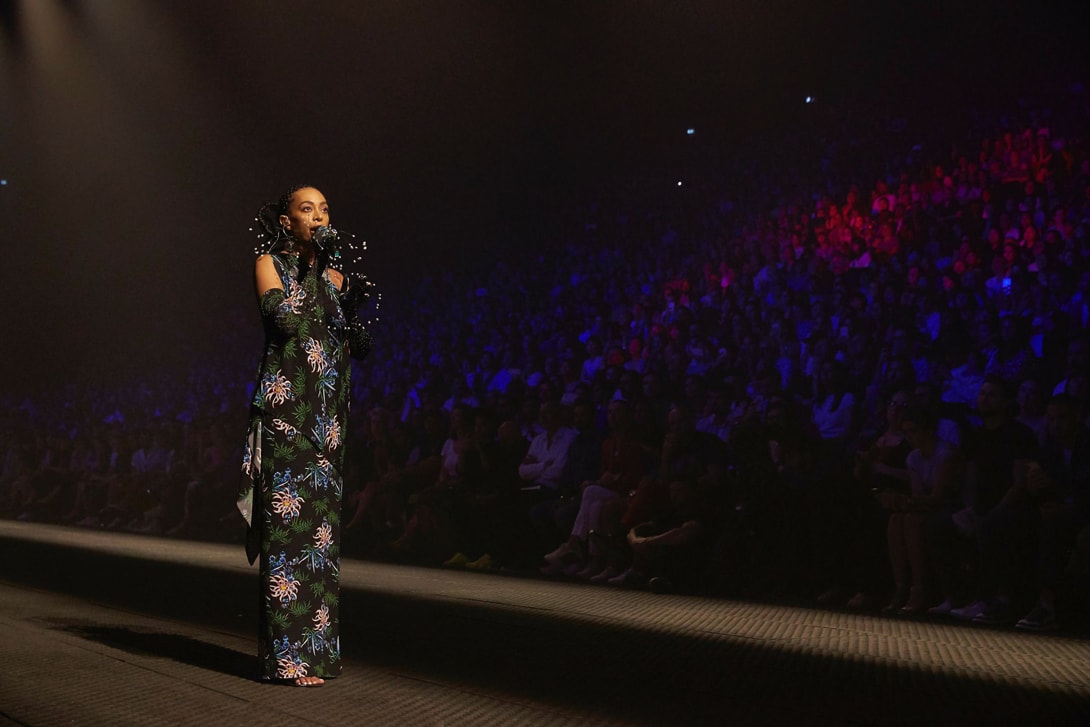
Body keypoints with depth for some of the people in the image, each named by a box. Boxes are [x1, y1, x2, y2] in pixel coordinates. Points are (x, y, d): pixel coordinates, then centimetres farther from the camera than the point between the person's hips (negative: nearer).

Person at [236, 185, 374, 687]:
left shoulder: (334, 276, 17)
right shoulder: (269, 264, 2)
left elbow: (361, 349, 15)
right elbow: (286, 320, -15)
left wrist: (354, 304, -1)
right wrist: (310, 269, -8)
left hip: (327, 416, 6)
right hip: (285, 408, -6)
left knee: (321, 525, 5)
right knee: (288, 519, -10)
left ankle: (316, 646, 11)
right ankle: (288, 655, -8)